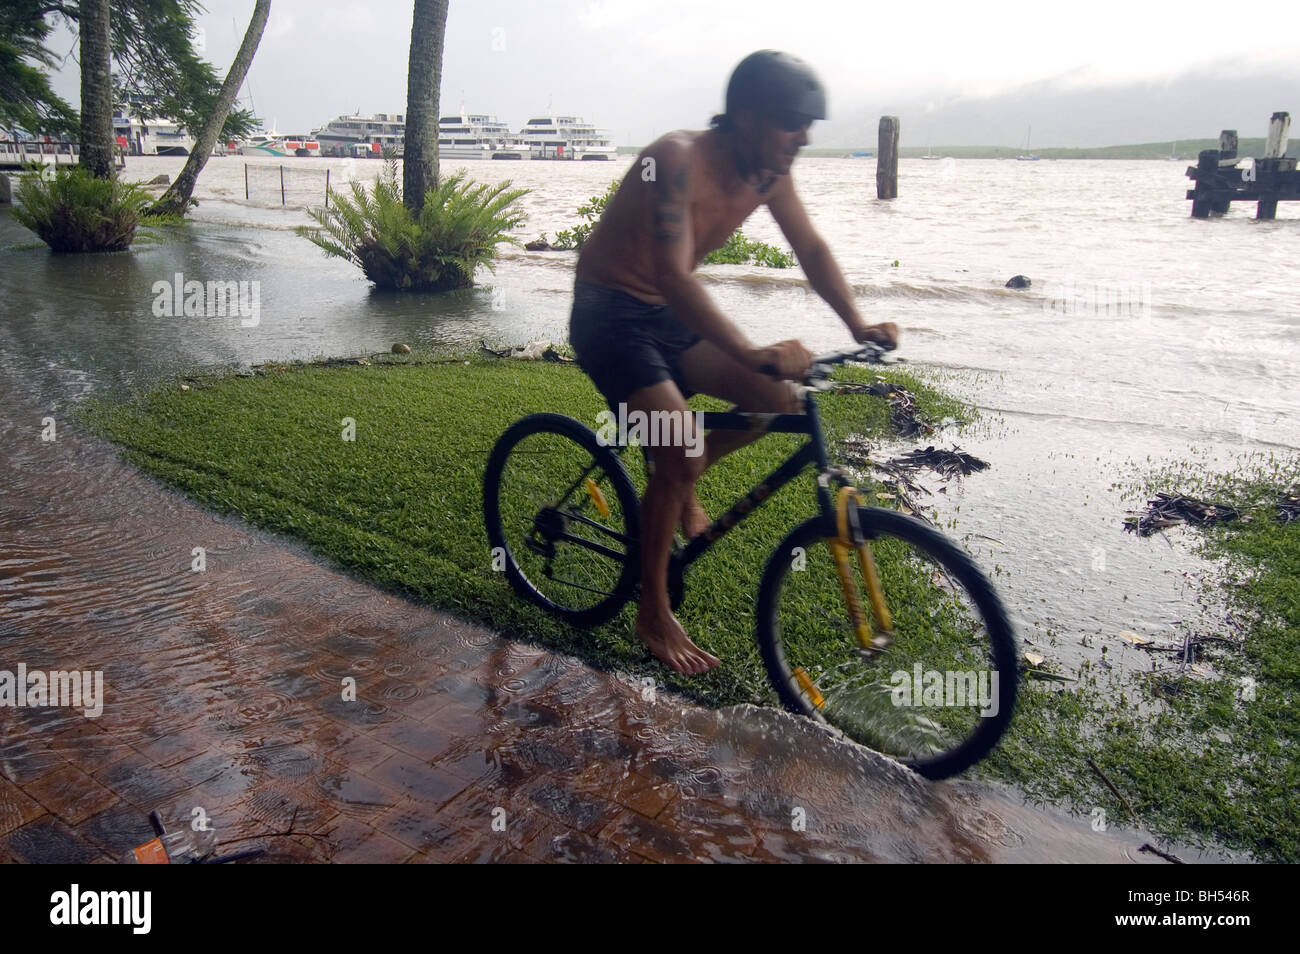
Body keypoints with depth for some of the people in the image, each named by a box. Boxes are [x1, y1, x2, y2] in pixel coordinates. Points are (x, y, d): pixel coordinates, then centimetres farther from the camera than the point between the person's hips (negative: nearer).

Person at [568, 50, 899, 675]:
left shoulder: (769, 171, -5)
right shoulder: (679, 160, -28)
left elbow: (811, 249, 5)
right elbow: (674, 276, -39)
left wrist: (859, 326, -9)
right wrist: (752, 354, -50)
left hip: (668, 312, 7)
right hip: (609, 313, -7)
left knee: (779, 401, -6)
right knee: (682, 451, -21)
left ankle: (679, 484, 19)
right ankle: (653, 613, -3)